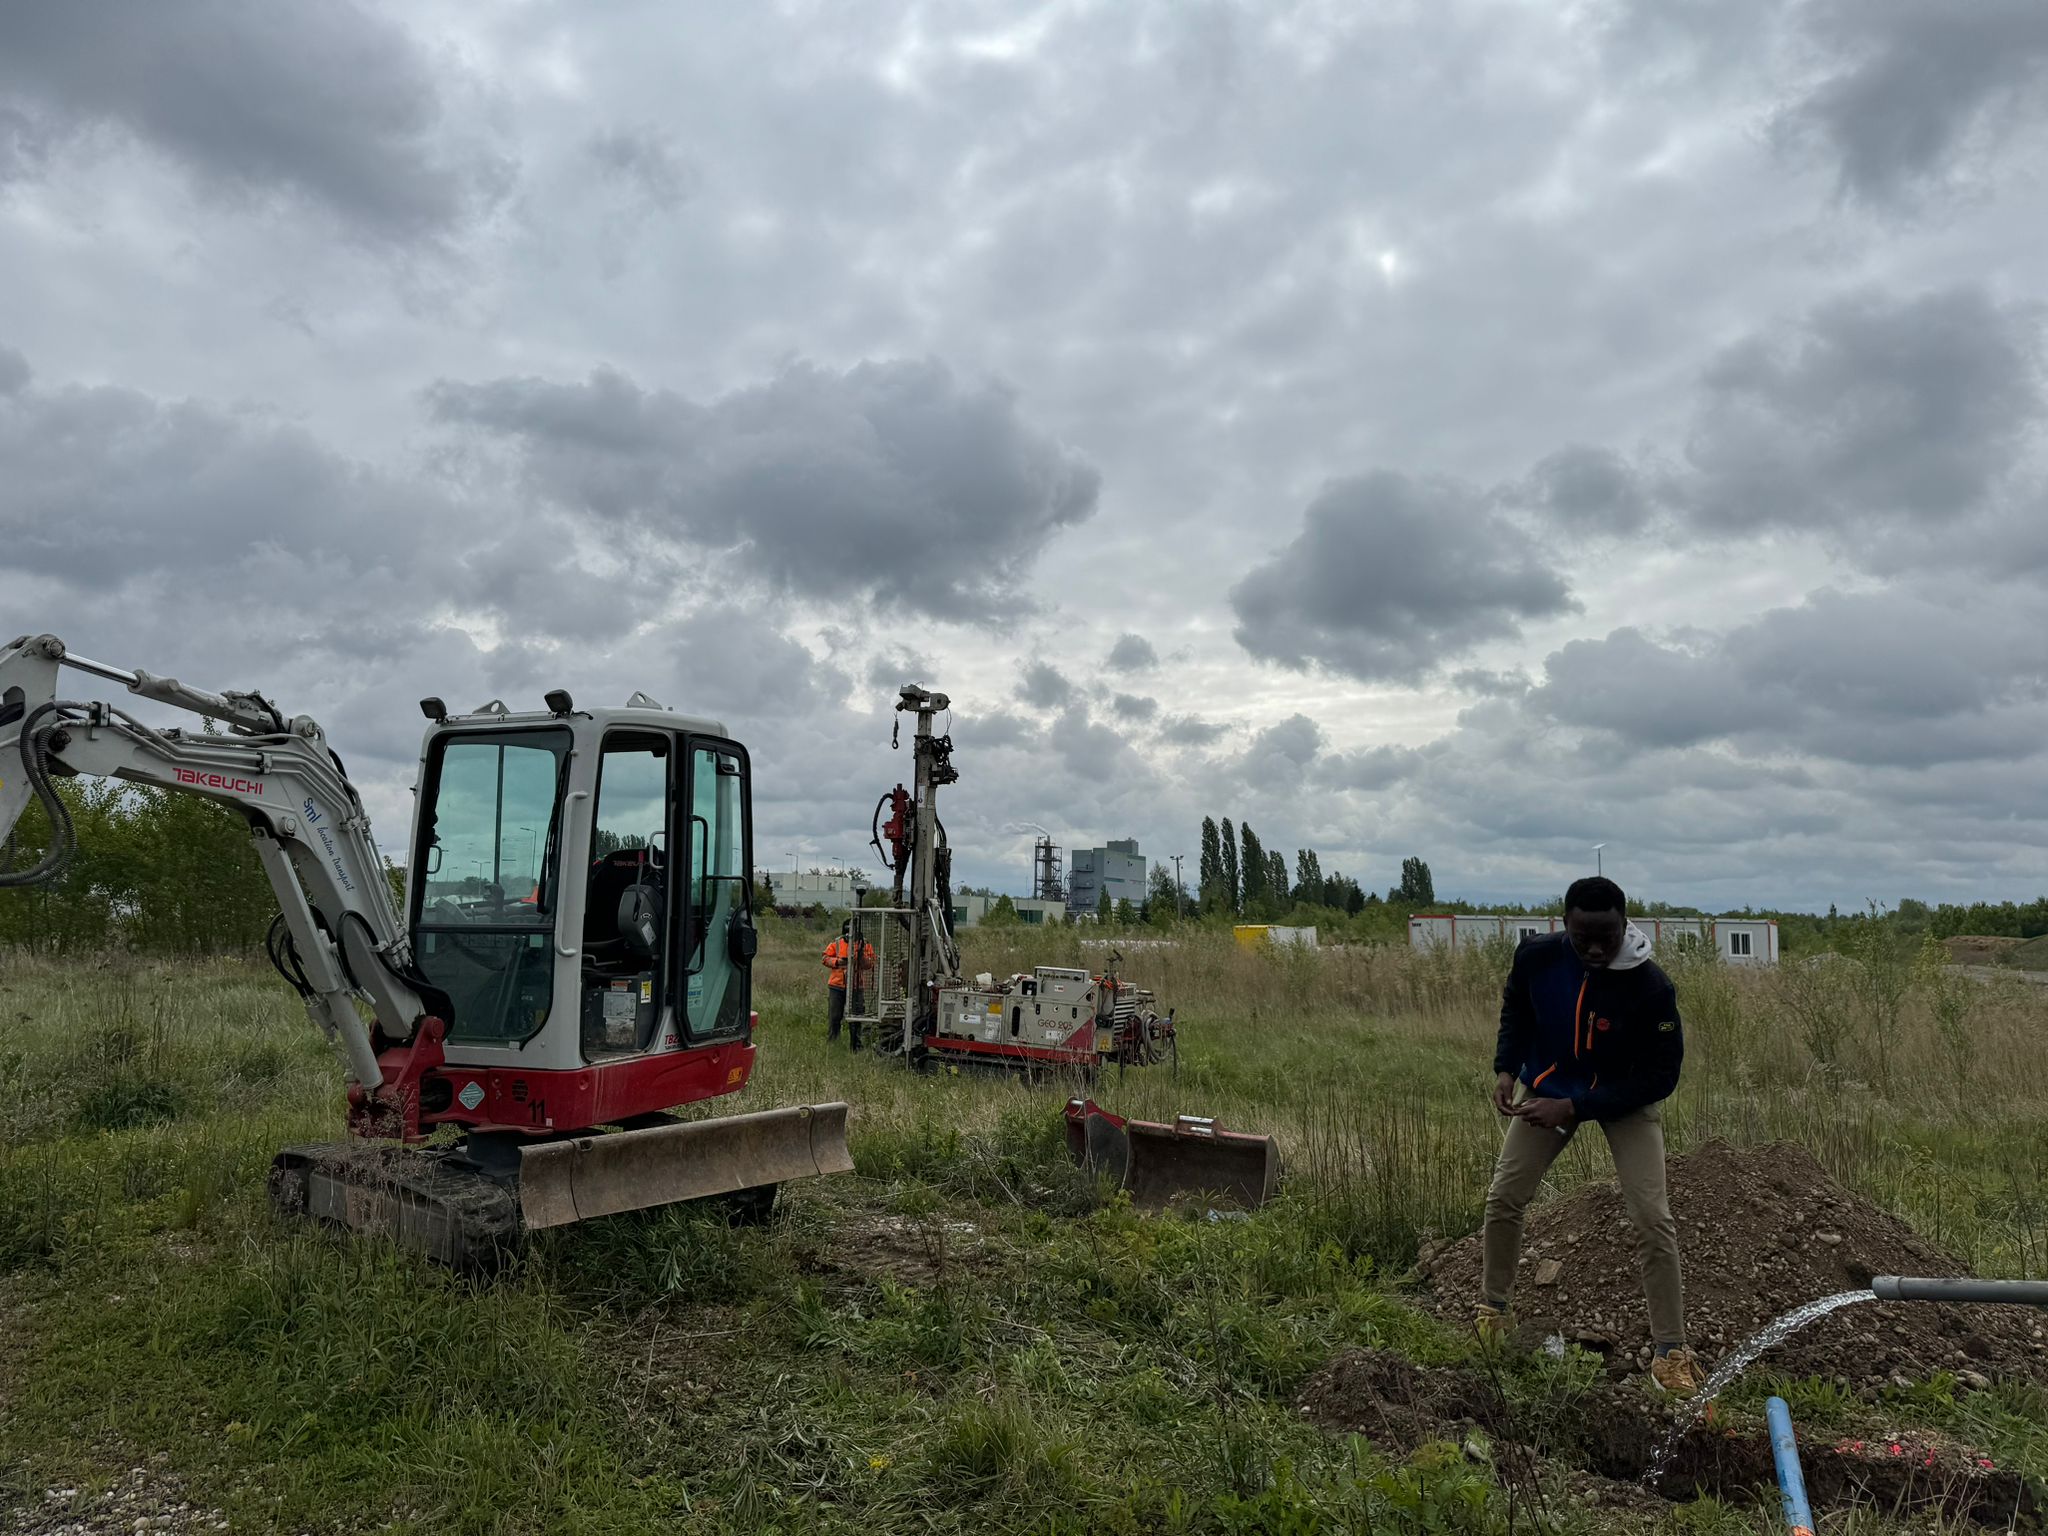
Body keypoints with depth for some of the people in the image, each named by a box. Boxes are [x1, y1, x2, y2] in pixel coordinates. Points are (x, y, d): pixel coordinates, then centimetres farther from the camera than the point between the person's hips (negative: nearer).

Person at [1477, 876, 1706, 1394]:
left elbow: (1660, 1076, -22)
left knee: (1652, 1219, -11)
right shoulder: (1537, 955, -24)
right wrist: (1506, 1068, -13)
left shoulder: (1652, 986, -31)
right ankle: (1492, 1310, 24)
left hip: (1625, 1099, -2)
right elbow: (1516, 1008, 1)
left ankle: (1670, 1352, 4)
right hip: (1548, 1088, 3)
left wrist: (1573, 1108, -28)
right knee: (1503, 1196, 2)